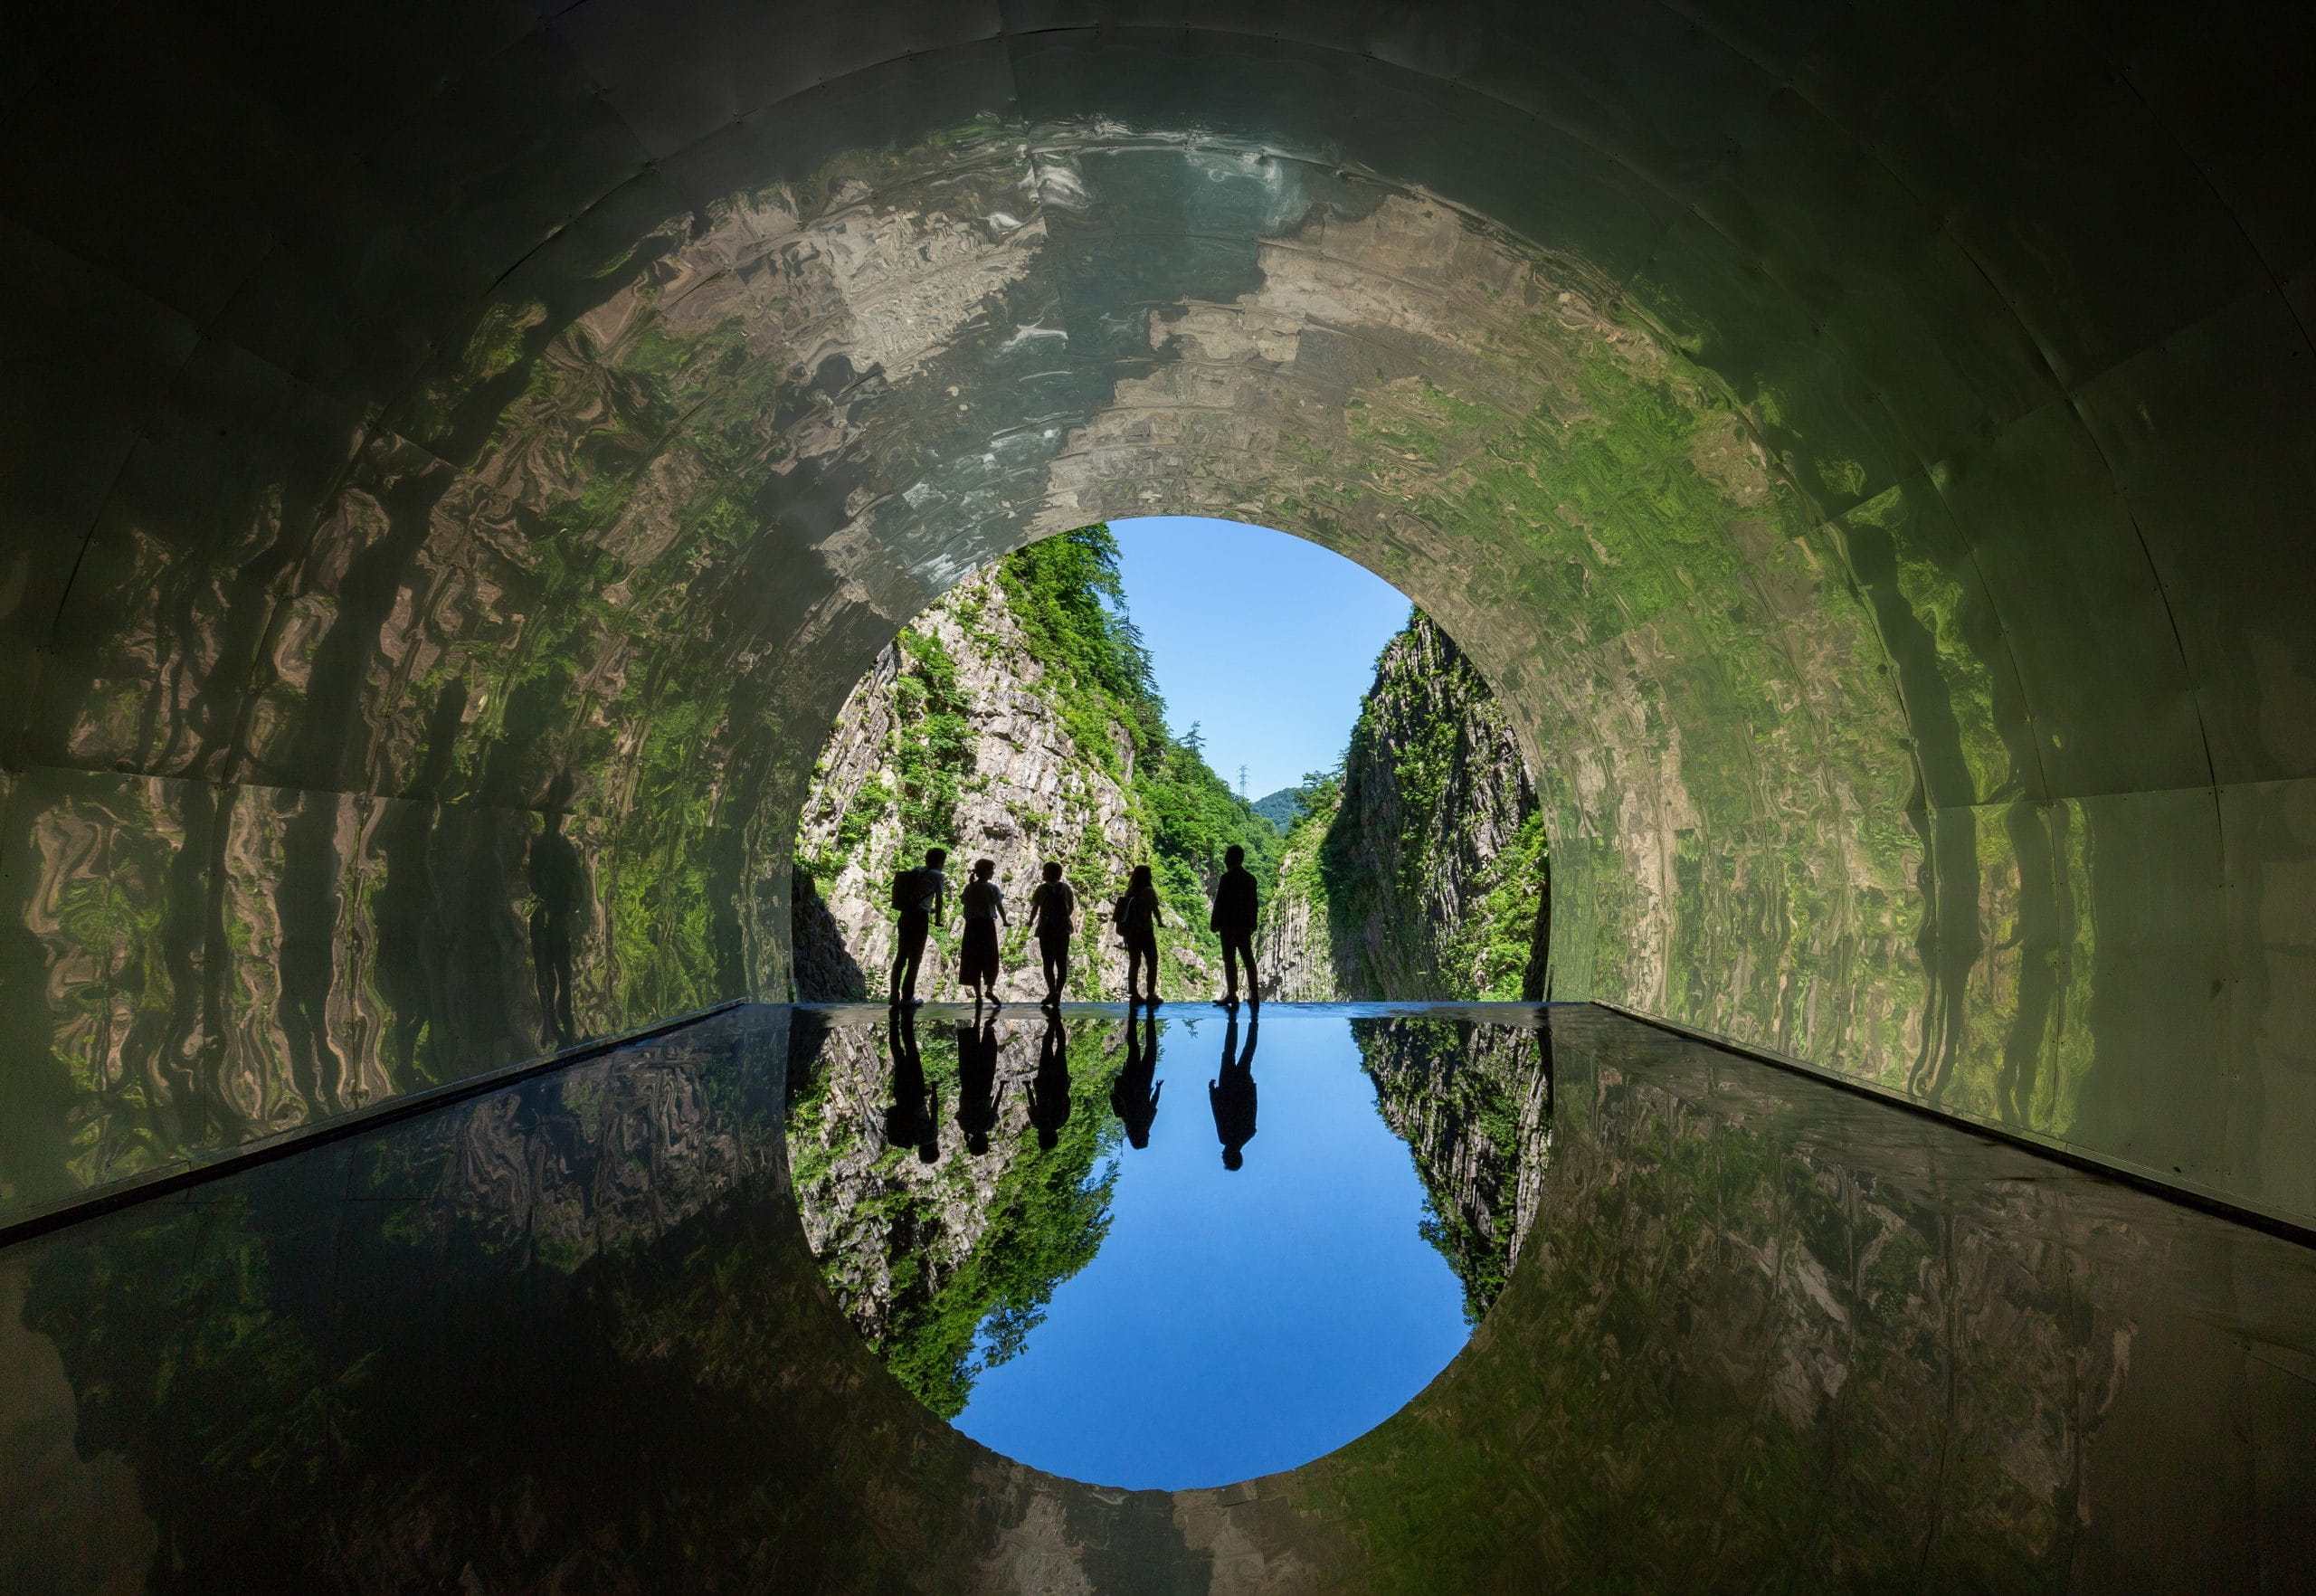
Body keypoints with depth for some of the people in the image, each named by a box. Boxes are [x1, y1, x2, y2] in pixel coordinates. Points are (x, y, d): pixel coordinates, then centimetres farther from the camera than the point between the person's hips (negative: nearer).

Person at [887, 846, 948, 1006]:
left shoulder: (915, 872, 14)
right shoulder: (937, 875, -4)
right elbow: (939, 900, -2)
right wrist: (938, 919, 13)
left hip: (906, 915, 6)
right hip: (920, 918, -6)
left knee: (901, 956, 9)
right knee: (915, 958, 1)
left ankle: (895, 996, 11)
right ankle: (907, 996, 3)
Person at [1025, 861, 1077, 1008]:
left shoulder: (1041, 889, -5)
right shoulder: (1065, 888, 3)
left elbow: (1035, 908, -7)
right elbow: (1071, 907, 9)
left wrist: (1031, 922, 11)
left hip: (1046, 930, -2)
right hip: (1063, 929, 2)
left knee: (1048, 963, 2)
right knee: (1062, 964, 8)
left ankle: (1052, 990, -20)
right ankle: (1057, 996, 1)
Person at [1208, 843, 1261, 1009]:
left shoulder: (1227, 878, -12)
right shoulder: (1250, 878, 8)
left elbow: (1219, 902, -13)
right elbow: (1253, 903, 12)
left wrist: (1214, 924, -7)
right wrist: (1252, 924, 19)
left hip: (1229, 926, -6)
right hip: (1245, 925, 6)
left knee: (1229, 960, -1)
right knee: (1248, 959, 8)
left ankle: (1232, 995, 0)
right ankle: (1254, 995, 8)